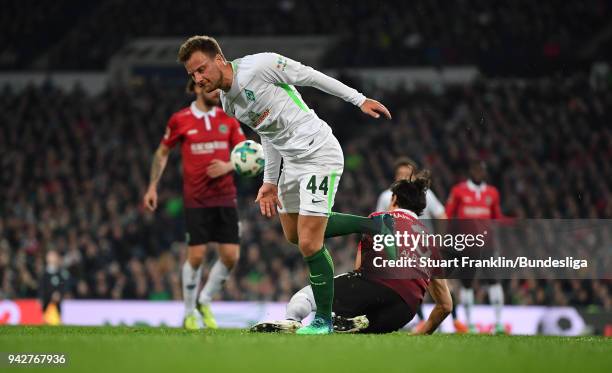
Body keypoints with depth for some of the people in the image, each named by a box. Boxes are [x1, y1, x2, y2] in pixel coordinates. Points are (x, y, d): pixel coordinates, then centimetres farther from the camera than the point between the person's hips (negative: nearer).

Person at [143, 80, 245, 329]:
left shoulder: (228, 119, 6)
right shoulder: (179, 120, -1)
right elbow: (162, 153, 11)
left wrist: (228, 166, -12)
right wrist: (152, 187, 6)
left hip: (225, 197, 3)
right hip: (196, 199, -3)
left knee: (231, 255, -5)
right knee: (196, 255, -7)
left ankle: (204, 302, 18)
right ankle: (190, 313, 12)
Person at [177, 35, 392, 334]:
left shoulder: (258, 65, -17)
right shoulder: (228, 102, 9)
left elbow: (311, 77, -11)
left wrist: (359, 100, -9)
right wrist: (270, 181, 18)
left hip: (319, 153, -9)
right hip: (292, 163, 9)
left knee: (309, 244, -12)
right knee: (293, 237, 16)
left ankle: (323, 318, 2)